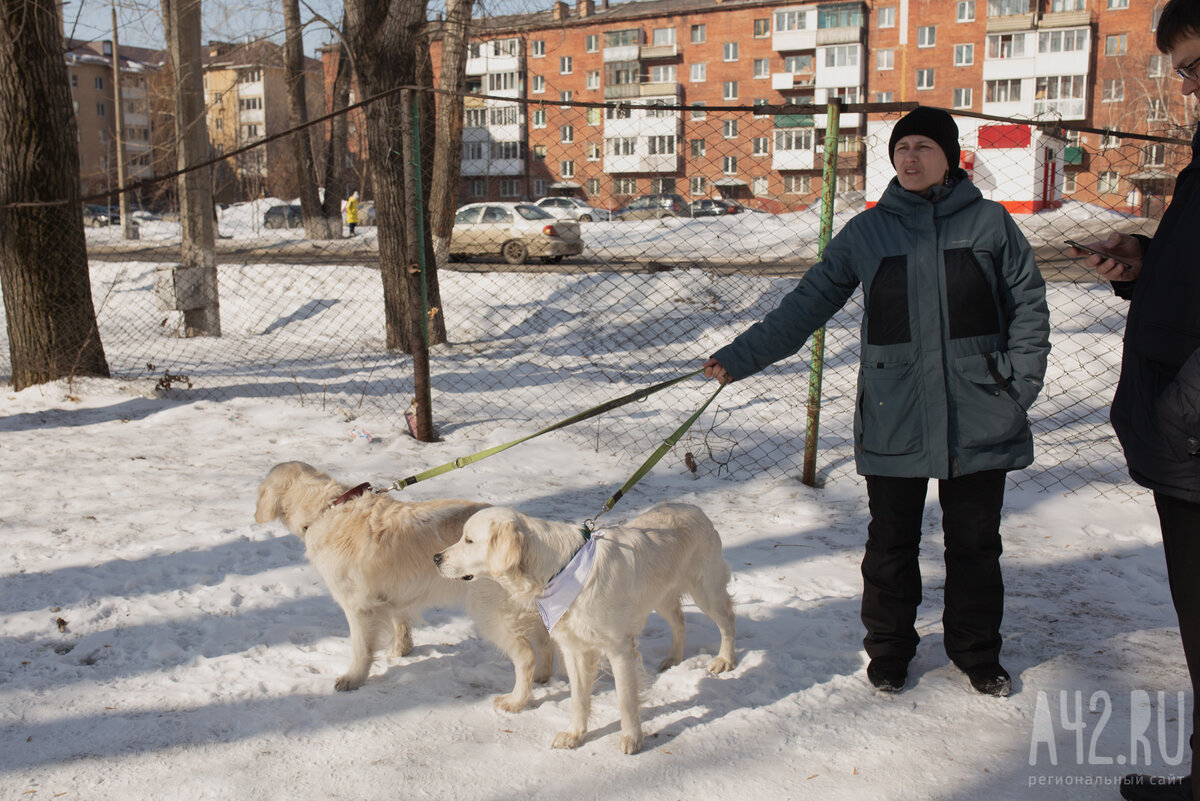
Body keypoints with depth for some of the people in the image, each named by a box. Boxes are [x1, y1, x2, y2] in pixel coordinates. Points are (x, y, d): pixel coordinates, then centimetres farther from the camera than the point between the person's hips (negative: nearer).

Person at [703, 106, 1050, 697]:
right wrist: (740, 357, 0)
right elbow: (806, 305, 6)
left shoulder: (989, 221, 3)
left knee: (975, 543, 12)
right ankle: (888, 649, 30)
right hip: (894, 421, 0)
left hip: (980, 420, 0)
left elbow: (1028, 305, 7)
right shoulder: (866, 232, 5)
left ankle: (976, 652, 32)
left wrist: (1021, 382, -4)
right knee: (891, 543, 10)